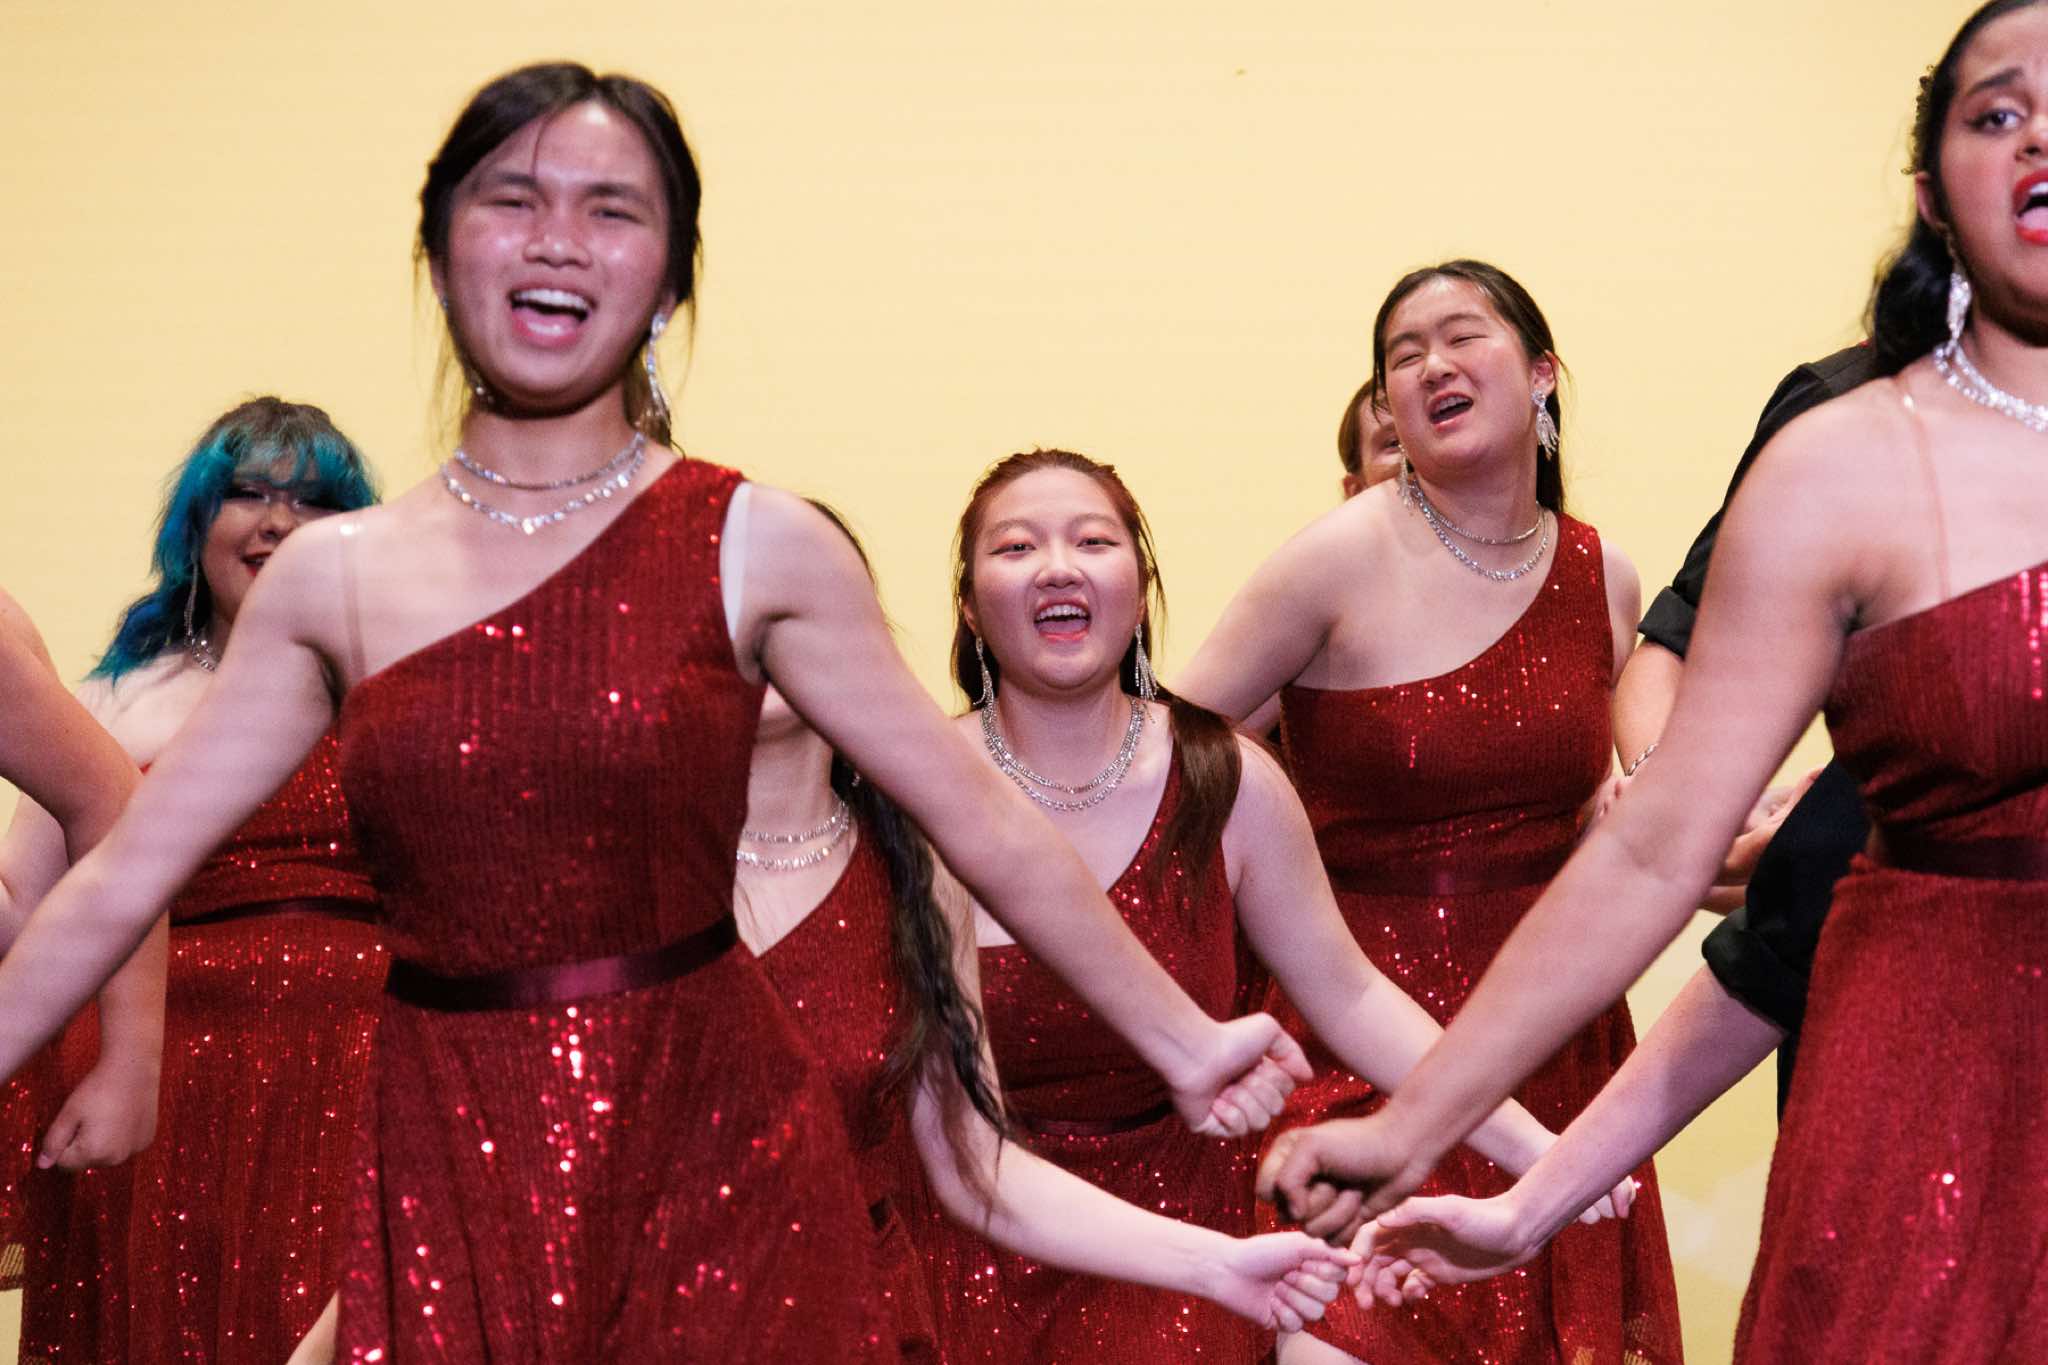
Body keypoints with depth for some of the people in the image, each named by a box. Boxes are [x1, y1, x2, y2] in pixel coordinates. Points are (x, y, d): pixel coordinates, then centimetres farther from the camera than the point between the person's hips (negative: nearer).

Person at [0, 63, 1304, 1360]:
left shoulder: (757, 547, -3)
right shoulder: (333, 576, 2)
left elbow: (989, 828, 0)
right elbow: (121, 881, 5)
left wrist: (1186, 1043, 1)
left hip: (714, 1154, -1)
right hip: (448, 1165, 2)